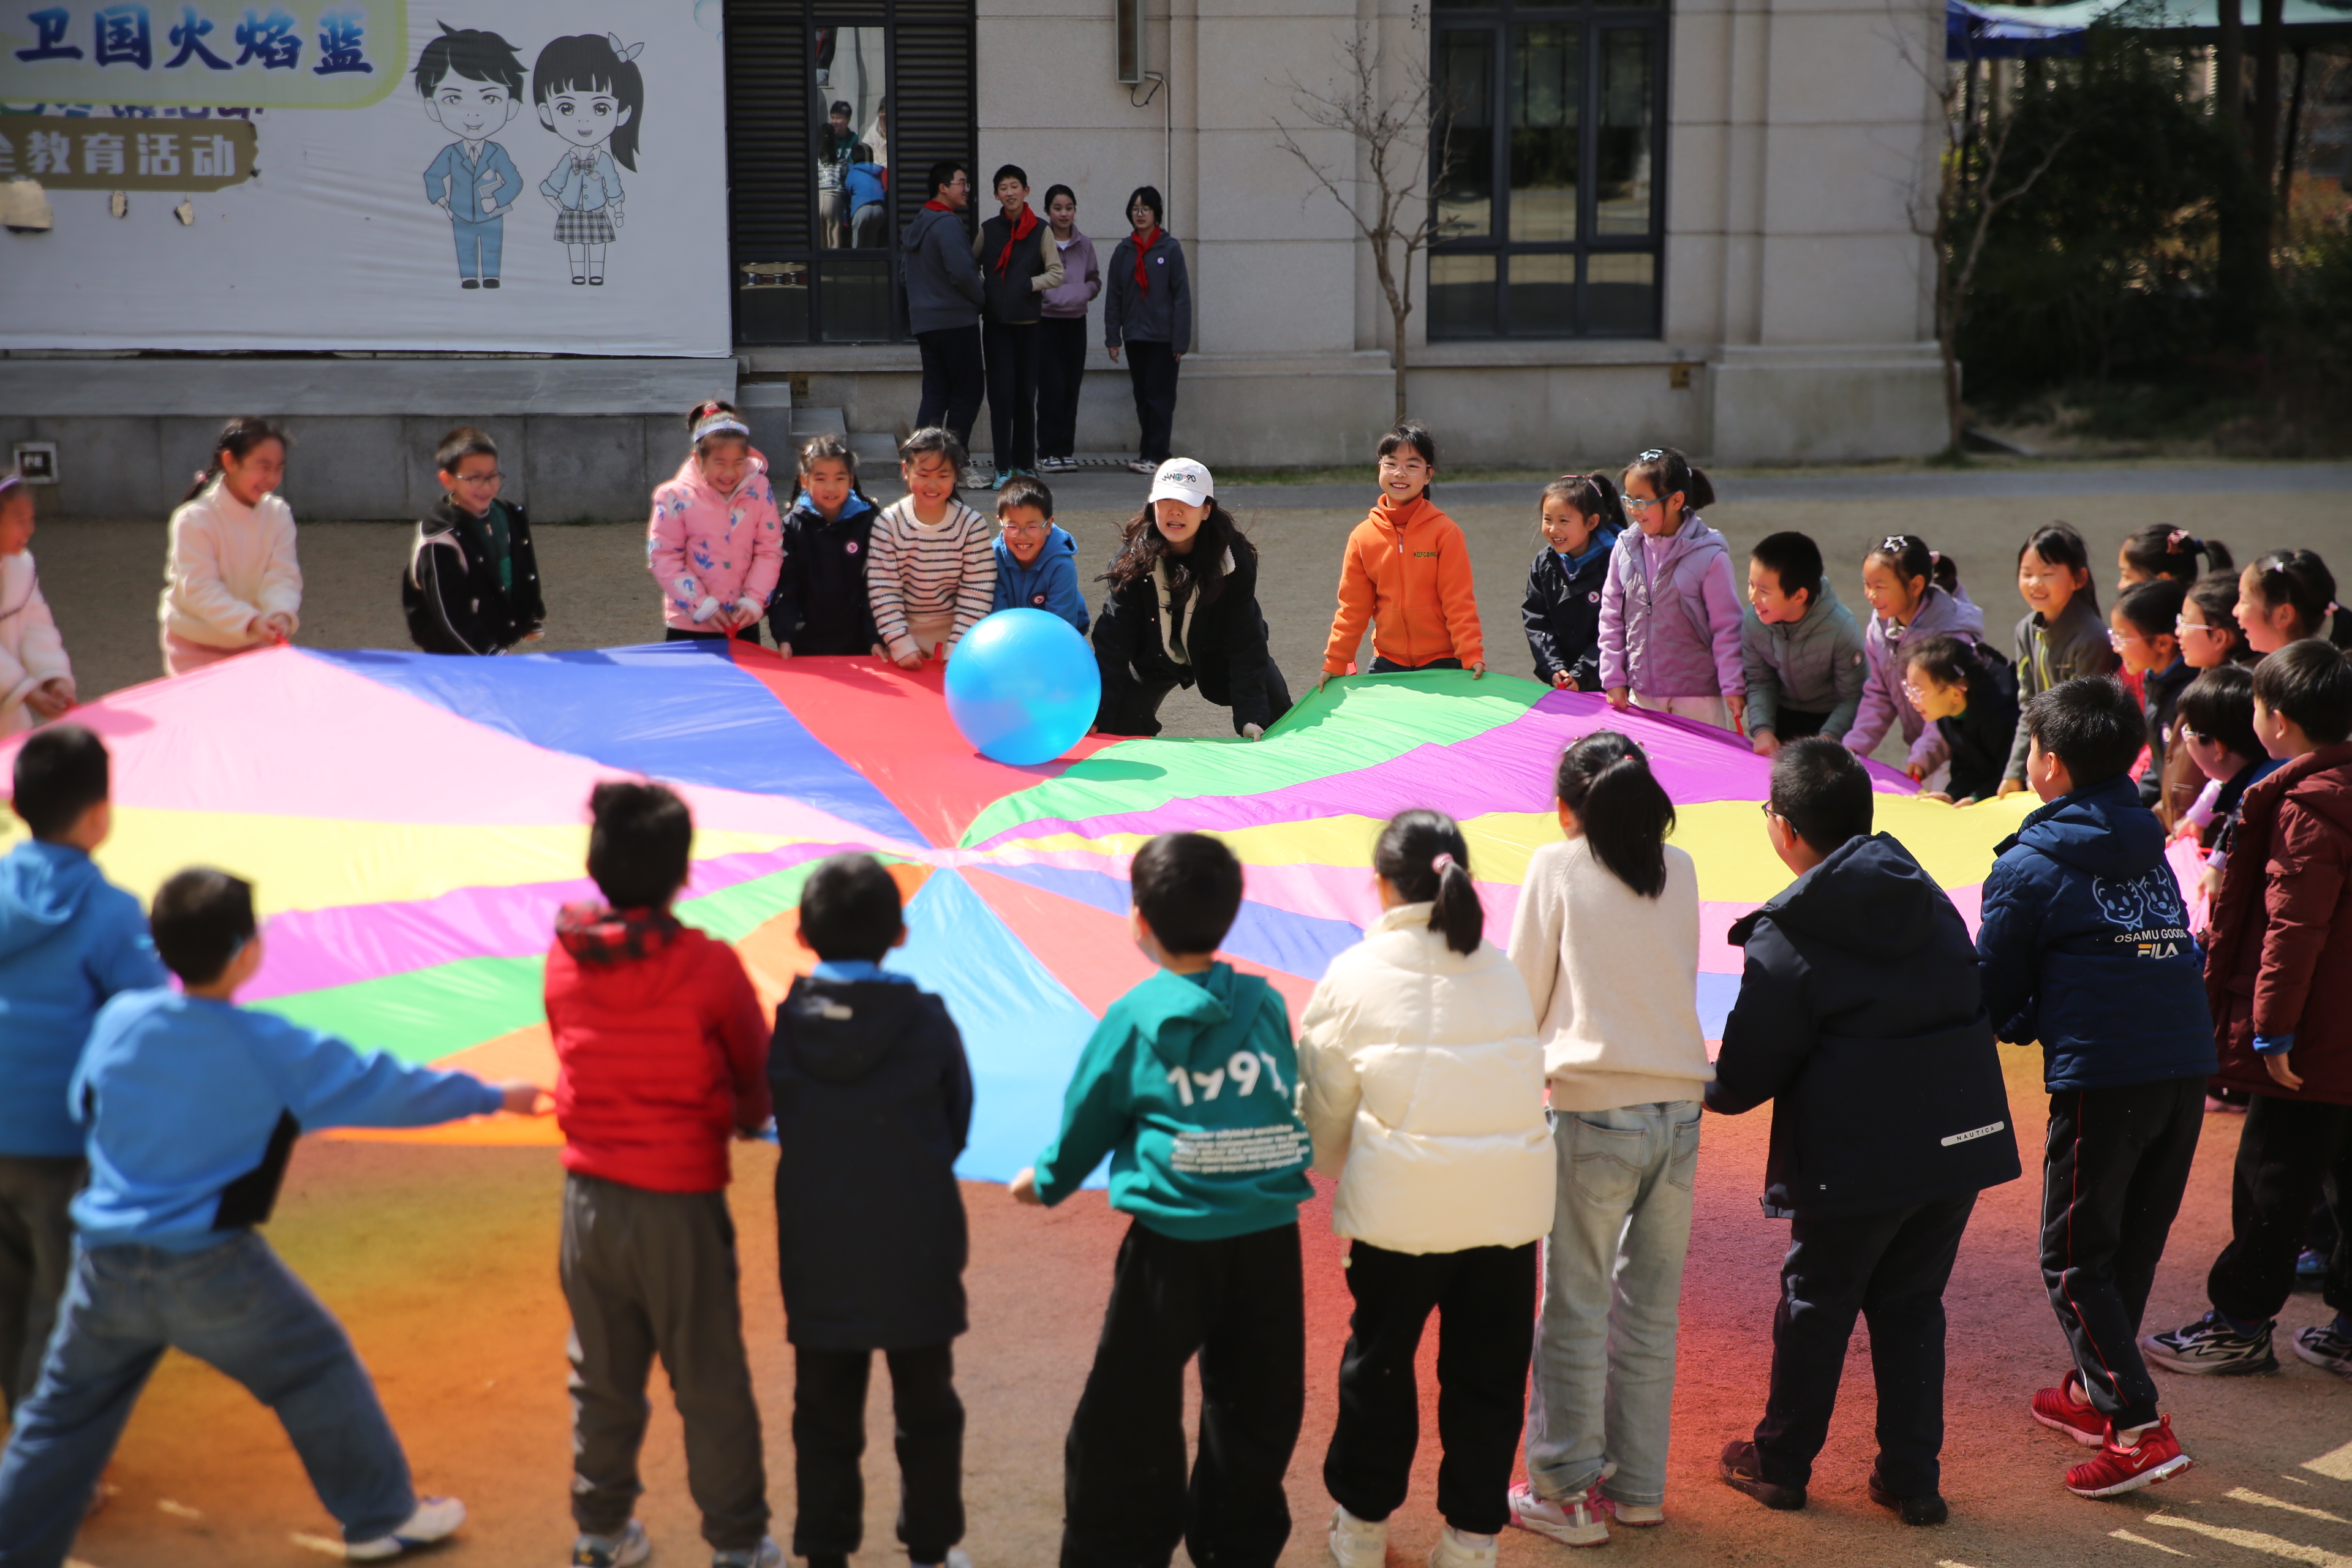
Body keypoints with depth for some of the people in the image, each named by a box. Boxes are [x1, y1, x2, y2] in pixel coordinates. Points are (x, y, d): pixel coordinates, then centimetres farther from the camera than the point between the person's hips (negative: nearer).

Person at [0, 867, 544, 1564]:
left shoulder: (118, 1019, -2)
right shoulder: (276, 1050, -12)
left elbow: (84, 1109, 15)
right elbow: (388, 1089, -4)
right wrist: (492, 1096, 9)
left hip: (105, 1263, 4)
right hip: (211, 1270, -4)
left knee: (63, 1415, 15)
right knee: (317, 1370, 13)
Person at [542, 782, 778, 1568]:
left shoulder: (563, 958, -4)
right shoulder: (708, 967, -15)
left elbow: (574, 1055, 8)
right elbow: (757, 1075, -1)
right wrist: (744, 1119, 21)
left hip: (589, 1198, 4)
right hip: (680, 1205, -4)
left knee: (603, 1378, 18)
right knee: (710, 1384, 9)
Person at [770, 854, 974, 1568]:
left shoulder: (786, 1025, -8)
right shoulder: (928, 1022, -11)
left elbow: (781, 1125, 2)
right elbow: (956, 1128, 0)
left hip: (818, 1255, 1)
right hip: (916, 1249, -1)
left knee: (825, 1413, 13)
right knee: (927, 1410, 15)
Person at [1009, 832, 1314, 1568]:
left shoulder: (1135, 1018, -4)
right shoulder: (1268, 1006, 4)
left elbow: (1085, 1123, 5)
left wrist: (1046, 1182, 24)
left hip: (1173, 1246, -4)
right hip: (1270, 1238, 4)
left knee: (1128, 1424, 6)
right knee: (1256, 1412, 17)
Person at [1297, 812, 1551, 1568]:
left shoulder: (1354, 976, -3)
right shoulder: (1503, 971, 5)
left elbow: (1324, 1108, 2)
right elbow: (1524, 1075, 6)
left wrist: (1328, 1164, 23)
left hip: (1401, 1207, -2)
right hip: (1509, 1201, 2)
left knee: (1379, 1363, 16)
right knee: (1487, 1375, 13)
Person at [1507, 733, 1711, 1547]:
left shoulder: (1557, 866, -2)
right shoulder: (1680, 869, 8)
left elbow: (1526, 995, 3)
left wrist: (1531, 1059, 20)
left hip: (1594, 1112, -4)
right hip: (1680, 1112, 4)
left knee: (1575, 1313, 5)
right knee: (1651, 1311, 14)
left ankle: (1568, 1494, 11)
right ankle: (1639, 1487, 23)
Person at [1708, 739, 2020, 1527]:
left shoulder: (1785, 940, -13)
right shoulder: (1926, 893, 7)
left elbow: (1748, 1076, -10)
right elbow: (1979, 999, 15)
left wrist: (1700, 1089, 11)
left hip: (1858, 1159, -5)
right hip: (1965, 1136, 6)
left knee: (1817, 1306, 12)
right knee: (1911, 1303, 17)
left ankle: (1781, 1463, 27)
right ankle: (1913, 1478, 20)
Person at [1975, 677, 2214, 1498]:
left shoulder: (2031, 866, -4)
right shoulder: (2151, 851, 15)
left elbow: (1993, 991, 0)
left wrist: (2020, 1024, 24)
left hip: (2102, 1078, -7)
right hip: (2187, 1067, 7)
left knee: (2074, 1260, 1)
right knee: (2133, 1246, 18)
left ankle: (2139, 1427, -7)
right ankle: (2094, 1391, 31)